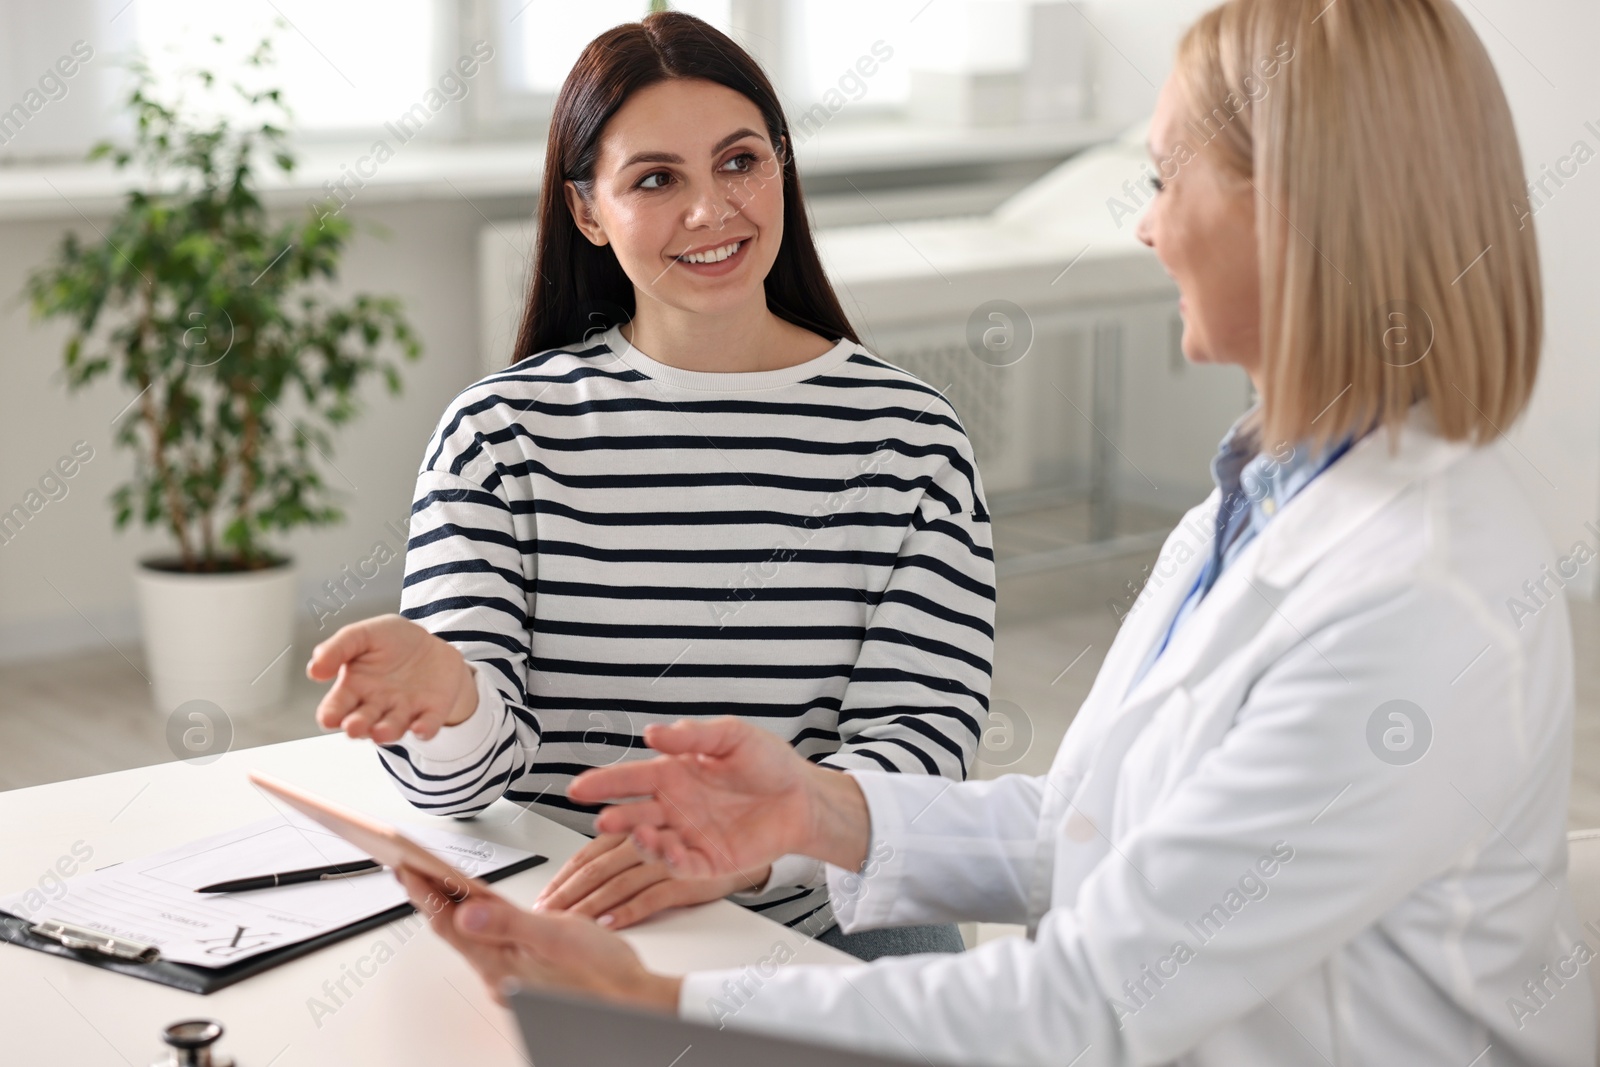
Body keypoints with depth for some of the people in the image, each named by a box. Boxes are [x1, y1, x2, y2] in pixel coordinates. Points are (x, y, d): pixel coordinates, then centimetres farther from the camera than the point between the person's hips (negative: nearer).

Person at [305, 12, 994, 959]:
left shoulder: (909, 432, 3)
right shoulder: (501, 433, 2)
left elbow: (927, 733, -4)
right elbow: (456, 779, -4)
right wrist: (443, 693, -29)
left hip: (820, 919, 0)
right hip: (554, 940, 1)